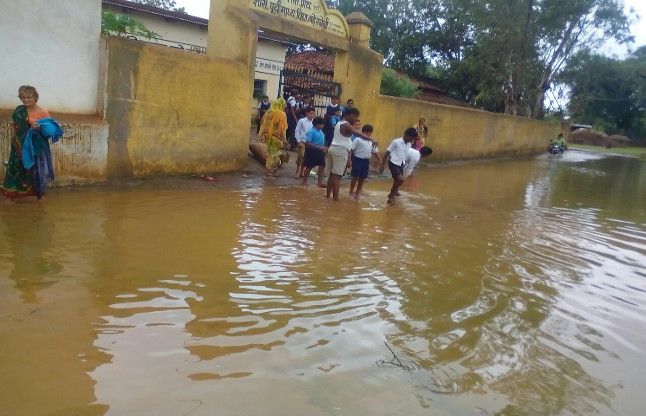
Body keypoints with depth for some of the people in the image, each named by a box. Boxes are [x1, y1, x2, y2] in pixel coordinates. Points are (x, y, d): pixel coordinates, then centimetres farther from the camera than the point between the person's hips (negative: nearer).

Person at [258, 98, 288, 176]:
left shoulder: (269, 112, 3)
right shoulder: (281, 114, -14)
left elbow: (264, 124, 9)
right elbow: (282, 129, -15)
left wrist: (262, 135, 17)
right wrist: (284, 139, -8)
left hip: (268, 136, 6)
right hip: (276, 137, -6)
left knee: (270, 153, 19)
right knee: (274, 154, 7)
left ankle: (268, 169, 26)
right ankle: (269, 171, 13)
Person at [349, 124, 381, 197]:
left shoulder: (372, 142, 10)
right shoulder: (358, 140, -8)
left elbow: (375, 152, 18)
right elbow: (351, 149, -9)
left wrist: (380, 160, 12)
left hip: (366, 161, 6)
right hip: (357, 159, -5)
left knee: (362, 177, 10)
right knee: (355, 177, -2)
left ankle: (358, 192, 24)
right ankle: (351, 191, 12)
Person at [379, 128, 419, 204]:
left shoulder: (408, 145, 7)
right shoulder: (396, 142, -12)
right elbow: (387, 153, -8)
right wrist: (382, 165, -7)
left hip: (401, 165, 7)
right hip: (393, 164, -7)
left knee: (397, 181, 14)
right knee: (401, 179, -21)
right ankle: (391, 194, -3)